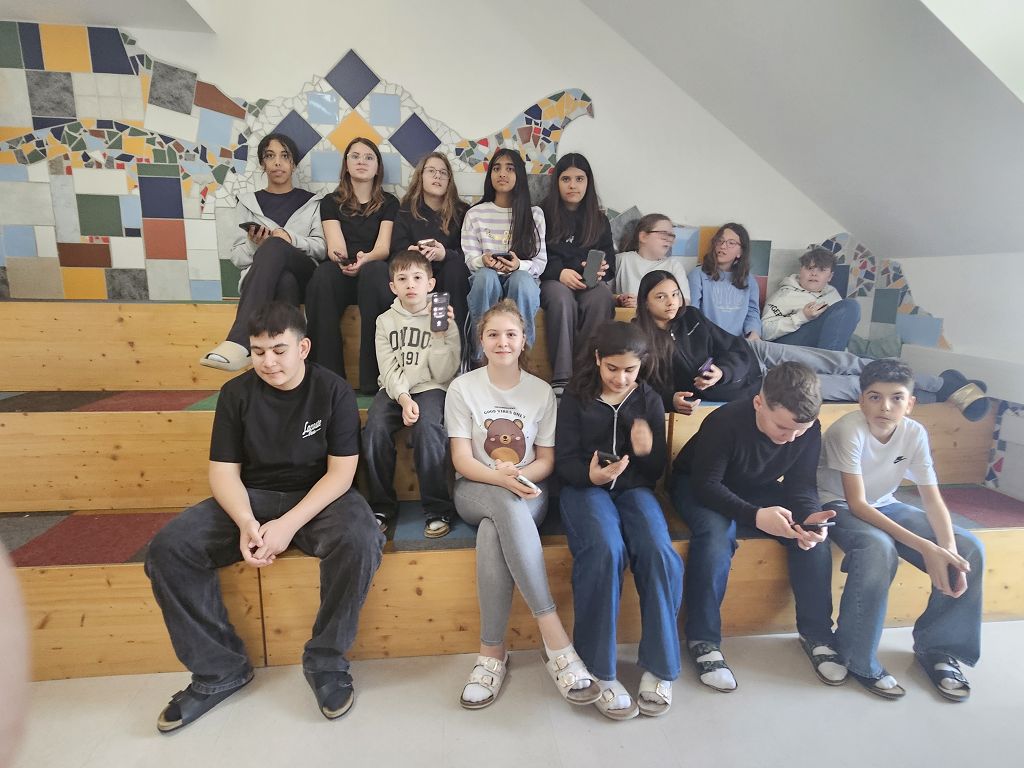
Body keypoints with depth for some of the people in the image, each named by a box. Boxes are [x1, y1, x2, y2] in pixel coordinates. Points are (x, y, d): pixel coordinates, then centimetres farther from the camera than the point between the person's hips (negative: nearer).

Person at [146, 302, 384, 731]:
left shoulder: (333, 392, -9)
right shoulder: (236, 393, -1)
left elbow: (341, 471, -12)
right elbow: (223, 471, -3)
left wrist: (289, 525, -24)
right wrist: (246, 522, -23)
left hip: (319, 497, -3)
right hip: (251, 498, 3)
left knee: (359, 541, -34)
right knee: (168, 549, -18)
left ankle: (326, 662, -10)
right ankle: (219, 669, -1)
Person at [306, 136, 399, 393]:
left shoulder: (389, 203, 16)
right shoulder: (331, 202, 17)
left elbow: (383, 248, -1)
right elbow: (335, 245, 0)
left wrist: (365, 259, -25)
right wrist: (341, 259, -26)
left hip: (373, 270, -1)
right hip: (340, 274, 1)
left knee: (374, 271, -38)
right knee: (323, 275, -36)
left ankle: (373, 379, -37)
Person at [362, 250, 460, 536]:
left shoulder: (444, 320, 4)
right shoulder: (385, 321, 9)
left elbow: (444, 375, -5)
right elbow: (389, 370, -1)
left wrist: (440, 336, -15)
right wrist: (403, 398, -19)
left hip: (430, 387, -2)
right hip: (394, 389, 2)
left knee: (427, 427, -32)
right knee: (375, 428, -26)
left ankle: (438, 510, -19)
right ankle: (382, 507, -9)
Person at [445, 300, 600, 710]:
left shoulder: (541, 392, 3)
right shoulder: (462, 388, -1)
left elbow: (546, 460, 4)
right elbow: (461, 460, -6)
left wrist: (518, 475, -18)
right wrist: (501, 478, -26)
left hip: (527, 491, 1)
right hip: (475, 490, -1)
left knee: (492, 535, -35)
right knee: (508, 506, -38)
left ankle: (492, 651, -23)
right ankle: (554, 636, -34)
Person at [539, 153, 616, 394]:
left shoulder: (599, 220, 20)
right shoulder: (543, 214, 12)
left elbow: (609, 260, 15)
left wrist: (599, 271, -10)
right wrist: (560, 272, -15)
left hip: (590, 283, 2)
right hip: (551, 281, -2)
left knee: (601, 297, -34)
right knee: (562, 298, -38)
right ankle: (561, 379, -39)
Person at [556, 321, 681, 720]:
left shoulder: (649, 401, 10)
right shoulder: (576, 398, 4)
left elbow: (656, 472, 10)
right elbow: (564, 463, -2)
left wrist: (647, 451, -14)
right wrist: (591, 475, -24)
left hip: (634, 488, 2)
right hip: (585, 487, -2)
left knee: (659, 553, -28)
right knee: (605, 550, -32)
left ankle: (658, 668, -12)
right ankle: (600, 671, -19)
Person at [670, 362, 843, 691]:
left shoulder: (810, 429, -16)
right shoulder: (725, 422, -33)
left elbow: (801, 484, -9)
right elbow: (707, 485, -31)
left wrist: (809, 516, -33)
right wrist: (754, 516, -46)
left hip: (758, 489, 5)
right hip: (700, 486, -5)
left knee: (815, 537, -17)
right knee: (716, 534, -35)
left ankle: (816, 633, 2)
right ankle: (703, 639, -20)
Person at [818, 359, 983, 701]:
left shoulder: (915, 433, -10)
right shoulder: (850, 429, -27)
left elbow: (932, 498, -10)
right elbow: (857, 504, -29)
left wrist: (949, 549, -29)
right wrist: (925, 547, -35)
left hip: (884, 505, 6)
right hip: (838, 506, -6)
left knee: (969, 550, -11)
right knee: (879, 549, -37)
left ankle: (936, 647, 7)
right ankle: (857, 659, -17)